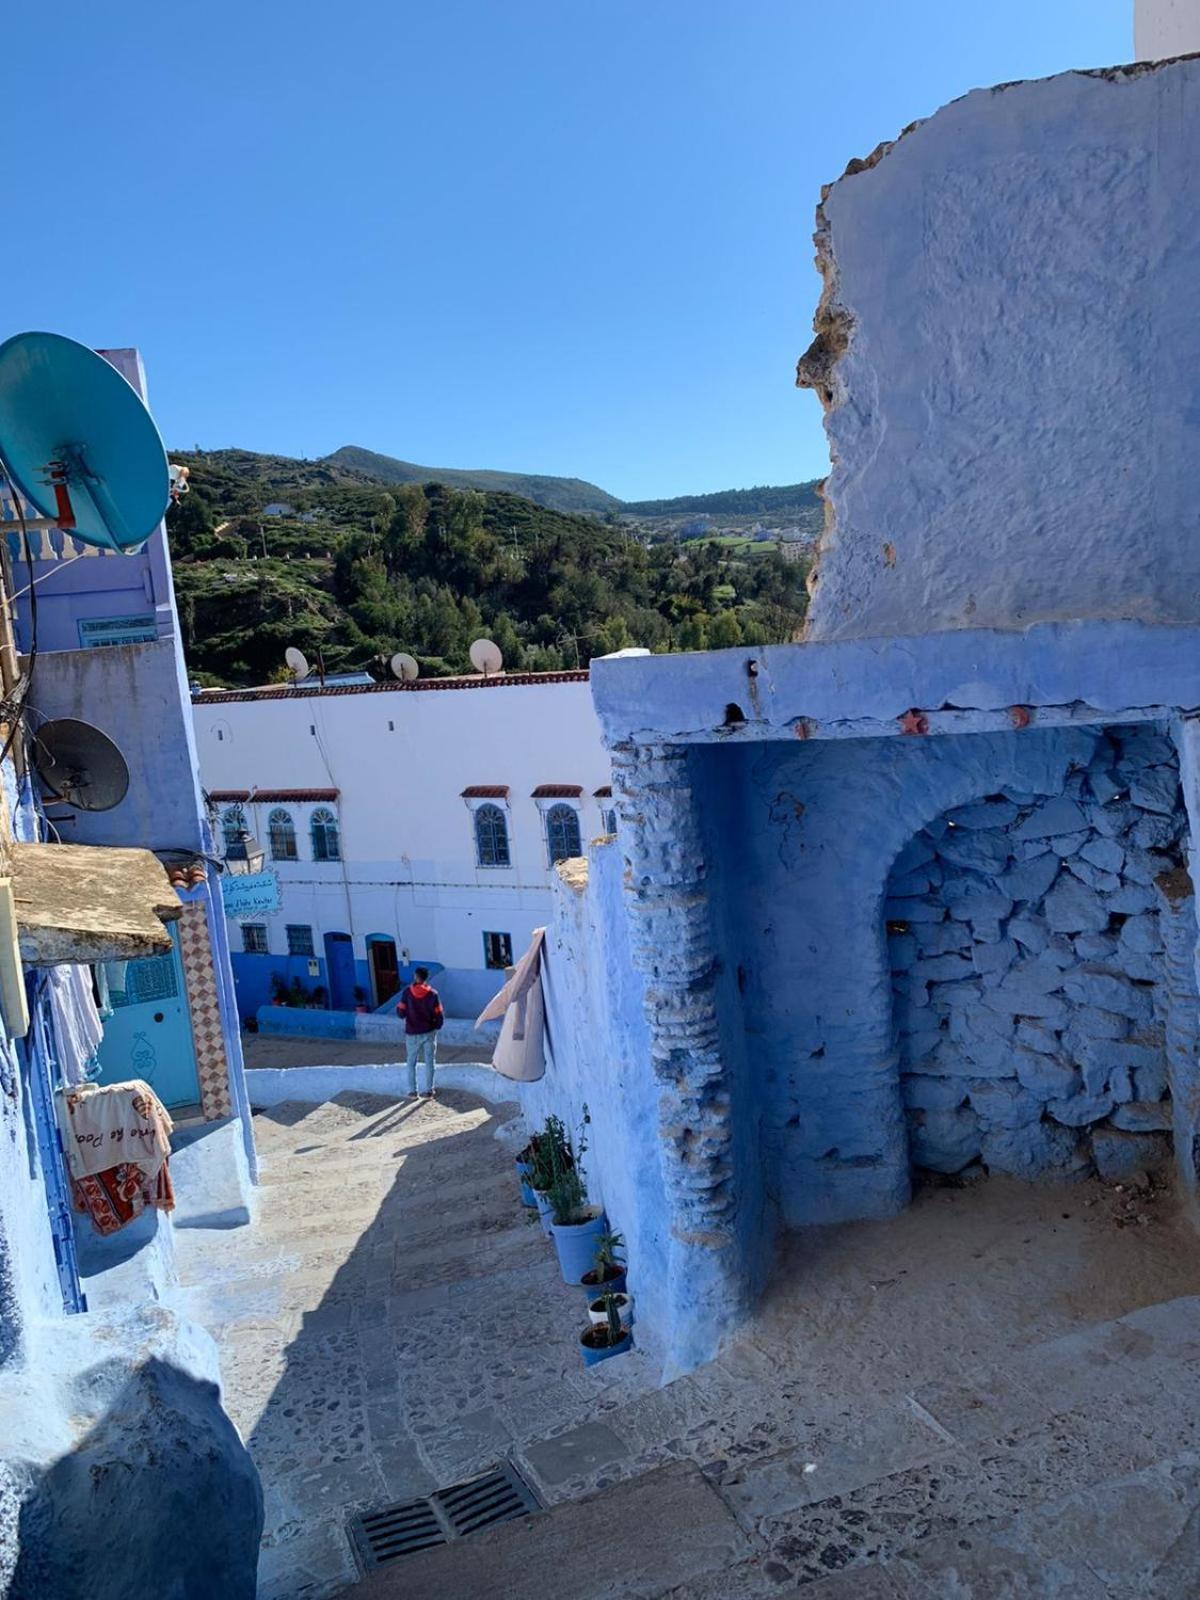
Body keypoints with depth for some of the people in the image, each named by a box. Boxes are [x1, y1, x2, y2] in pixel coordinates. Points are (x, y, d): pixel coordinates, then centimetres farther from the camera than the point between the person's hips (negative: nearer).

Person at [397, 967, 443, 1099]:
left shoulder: (407, 991, -11)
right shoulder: (432, 994, -9)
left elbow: (401, 1013, -10)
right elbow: (439, 1016, -8)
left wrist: (399, 1008, 12)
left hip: (412, 1033, 0)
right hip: (429, 1033, 0)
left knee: (411, 1062, 15)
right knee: (429, 1062, 9)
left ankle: (412, 1090, 18)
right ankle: (428, 1091, 10)